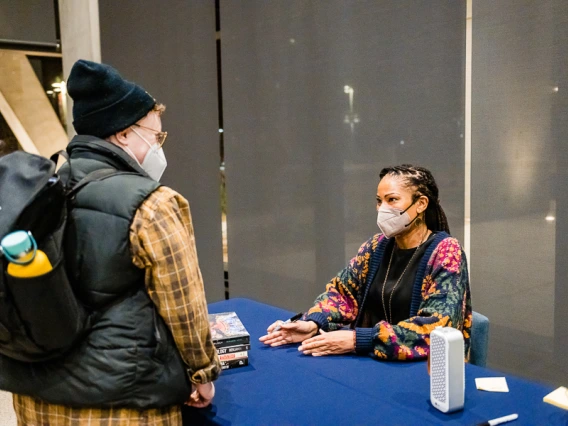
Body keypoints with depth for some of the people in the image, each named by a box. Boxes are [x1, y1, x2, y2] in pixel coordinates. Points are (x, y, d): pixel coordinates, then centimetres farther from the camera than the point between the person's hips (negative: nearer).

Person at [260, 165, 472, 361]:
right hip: (375, 361, 5)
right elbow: (342, 291, 7)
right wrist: (312, 323, -14)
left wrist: (357, 340, -30)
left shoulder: (446, 253, -13)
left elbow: (435, 329, -23)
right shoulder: (378, 246, 4)